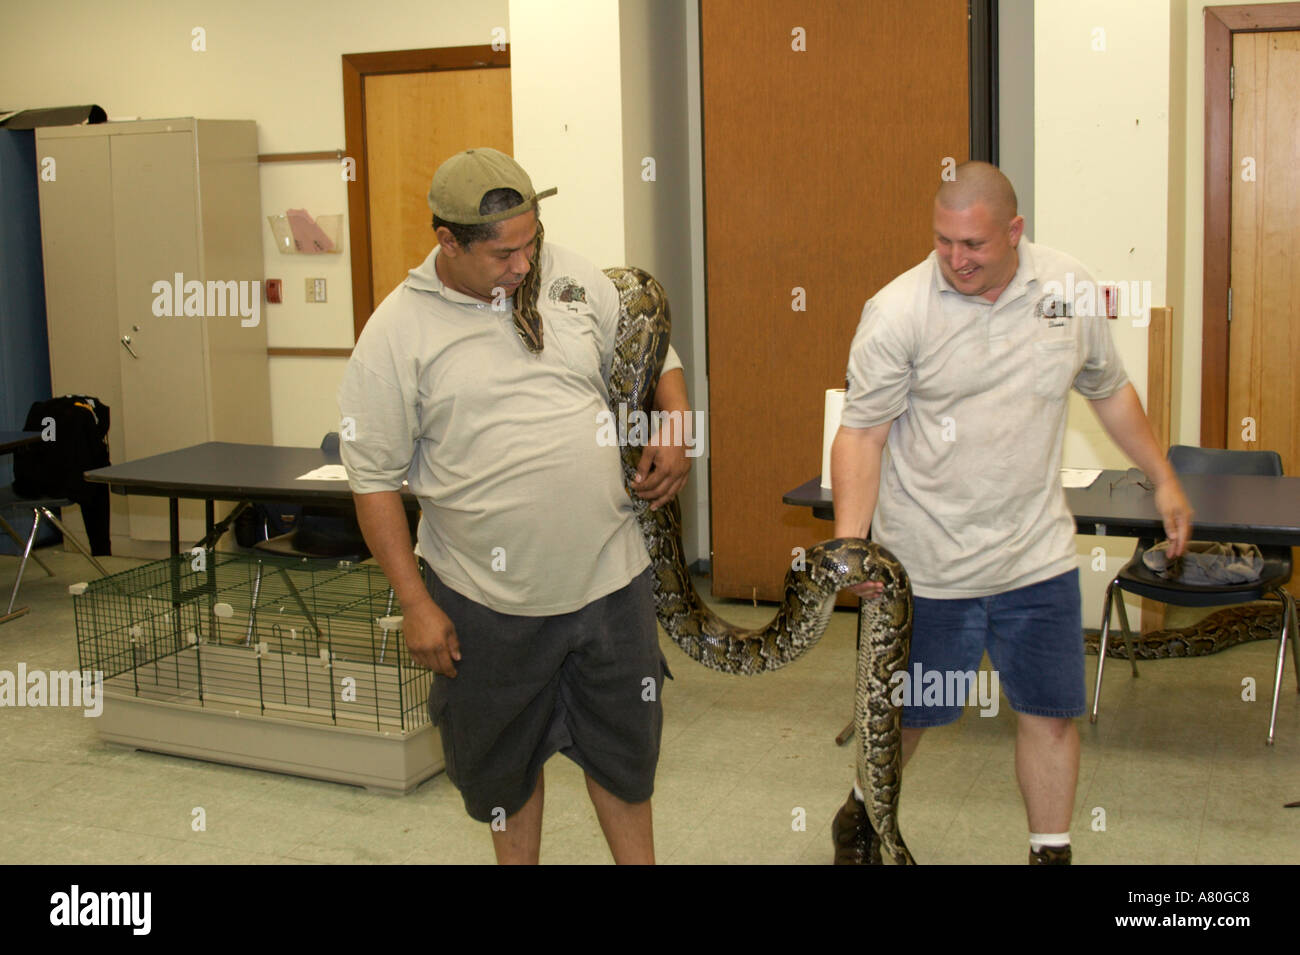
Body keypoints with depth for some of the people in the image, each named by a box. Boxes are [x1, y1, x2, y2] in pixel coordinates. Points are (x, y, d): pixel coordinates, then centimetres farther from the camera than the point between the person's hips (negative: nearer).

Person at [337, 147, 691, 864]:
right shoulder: (396, 333, -10)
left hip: (610, 573, 3)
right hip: (488, 600, -2)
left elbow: (653, 354, 15)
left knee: (623, 747, 17)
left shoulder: (573, 279, 0)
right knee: (506, 760, 16)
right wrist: (414, 602, -9)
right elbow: (374, 479, -7)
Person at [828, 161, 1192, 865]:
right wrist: (849, 544, -25)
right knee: (906, 713, 12)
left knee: (1051, 713, 8)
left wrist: (1164, 482, 17)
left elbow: (1110, 391, 15)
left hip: (1038, 556, 3)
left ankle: (1052, 852, 27)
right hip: (928, 563, -3)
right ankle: (861, 815, 40)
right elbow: (861, 433, -13)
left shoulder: (1068, 289, 0)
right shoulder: (897, 312, -13)